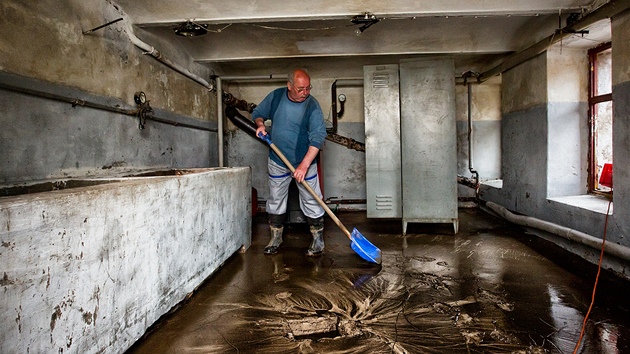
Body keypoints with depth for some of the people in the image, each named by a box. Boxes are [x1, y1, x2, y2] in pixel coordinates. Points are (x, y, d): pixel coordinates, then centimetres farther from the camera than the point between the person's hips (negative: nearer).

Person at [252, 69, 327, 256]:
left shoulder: (312, 106, -15)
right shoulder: (275, 96, -4)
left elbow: (318, 137, -21)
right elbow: (258, 113, 12)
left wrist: (304, 165, -29)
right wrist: (260, 125, -12)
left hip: (304, 163, -3)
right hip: (277, 162, 4)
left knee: (312, 202, 2)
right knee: (275, 201, 12)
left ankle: (318, 241, 17)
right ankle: (275, 239, 28)